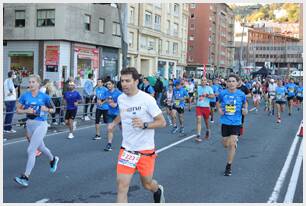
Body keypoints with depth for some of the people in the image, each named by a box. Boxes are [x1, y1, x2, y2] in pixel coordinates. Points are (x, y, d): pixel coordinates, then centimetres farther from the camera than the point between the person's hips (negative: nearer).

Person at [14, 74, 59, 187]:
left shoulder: (44, 96, -9)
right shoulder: (25, 95, -1)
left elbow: (53, 109, 3)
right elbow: (18, 110, 3)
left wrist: (46, 109, -18)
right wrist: (26, 110, -15)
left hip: (41, 125, -5)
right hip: (29, 124, 5)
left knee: (31, 150, -11)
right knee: (40, 147, 25)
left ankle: (25, 177, -7)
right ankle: (53, 159, 53)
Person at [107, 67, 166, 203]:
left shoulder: (147, 99, -15)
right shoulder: (121, 98, 1)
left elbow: (162, 122, -12)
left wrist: (144, 125, -27)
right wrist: (114, 123, 8)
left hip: (146, 150, -3)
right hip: (126, 149, 3)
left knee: (147, 184, 14)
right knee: (122, 186, -7)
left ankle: (158, 190, 51)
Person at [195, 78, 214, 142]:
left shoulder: (209, 88, -3)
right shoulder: (198, 87, 8)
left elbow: (213, 96, -12)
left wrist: (207, 95, -24)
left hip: (206, 107, -2)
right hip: (198, 106, 2)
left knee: (206, 121, 12)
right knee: (198, 120, -13)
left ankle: (208, 131, 43)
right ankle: (198, 136, -16)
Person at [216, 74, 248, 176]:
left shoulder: (241, 94, -6)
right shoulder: (223, 93, -5)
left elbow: (245, 103, 14)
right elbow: (218, 102, 14)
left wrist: (245, 109, -5)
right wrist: (219, 109, -5)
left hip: (236, 122, -2)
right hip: (225, 122, 2)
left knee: (232, 144, -10)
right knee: (226, 145, 12)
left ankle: (228, 166, 5)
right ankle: (235, 141, 50)